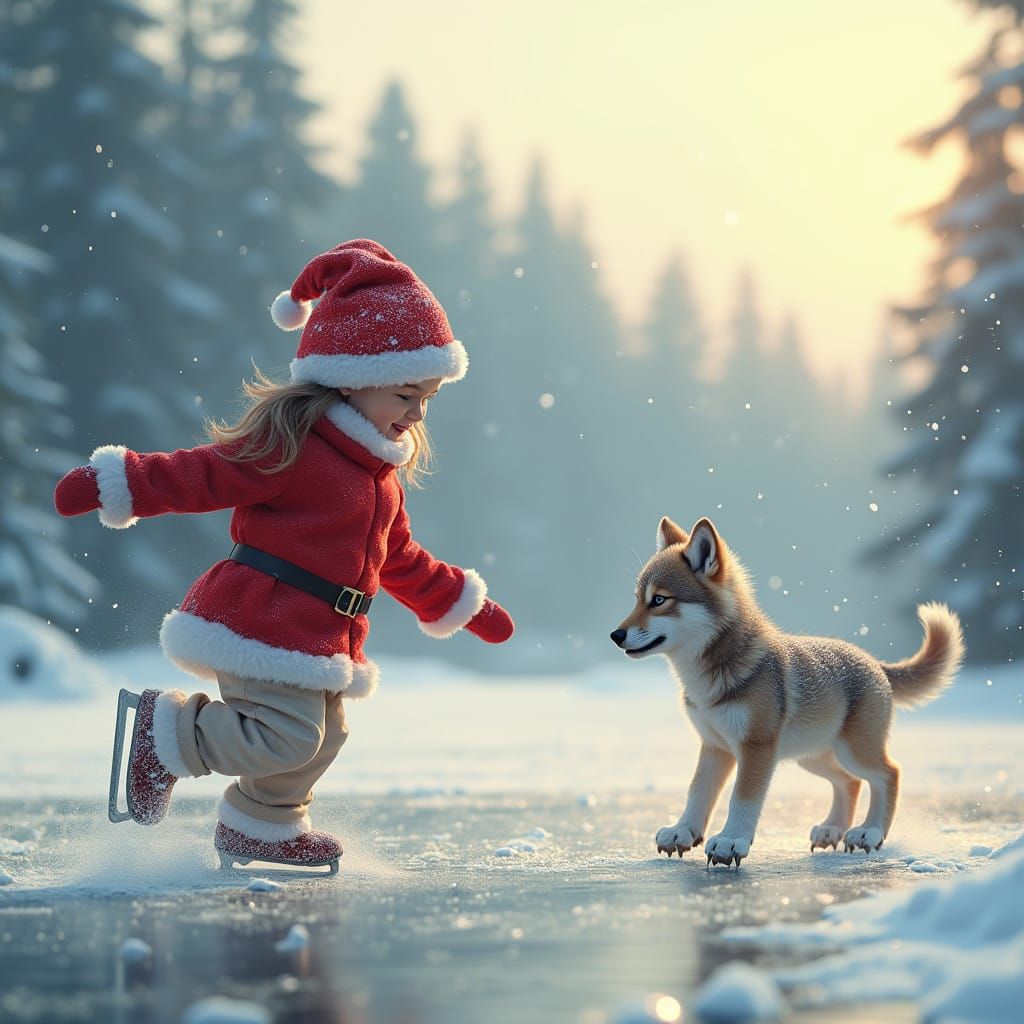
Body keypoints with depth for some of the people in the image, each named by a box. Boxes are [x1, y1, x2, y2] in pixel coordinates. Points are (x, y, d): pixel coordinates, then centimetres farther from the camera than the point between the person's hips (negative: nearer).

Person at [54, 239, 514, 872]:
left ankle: (262, 827, 38)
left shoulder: (381, 477, 16)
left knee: (323, 737, 17)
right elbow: (199, 476, -17)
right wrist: (115, 485, -25)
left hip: (318, 641, 9)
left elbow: (401, 561, 28)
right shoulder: (287, 445, -13)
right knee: (287, 736, -17)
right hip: (264, 624, -9)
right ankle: (168, 731, 0)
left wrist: (466, 606, 31)